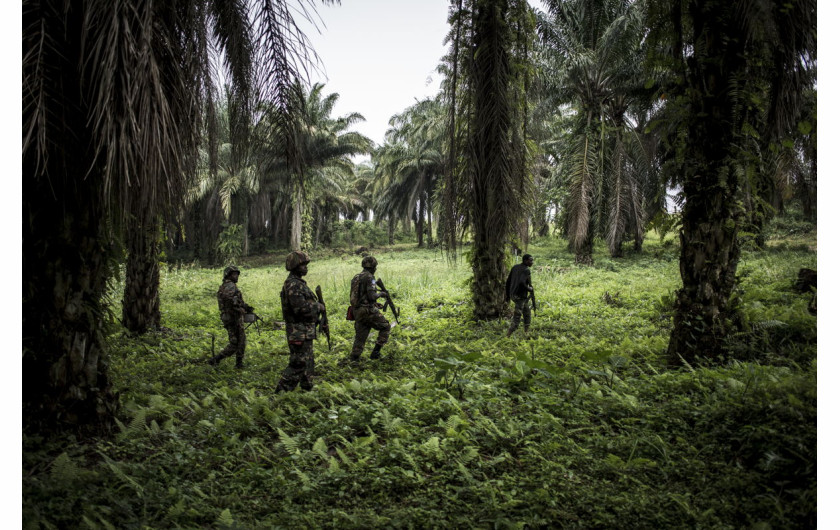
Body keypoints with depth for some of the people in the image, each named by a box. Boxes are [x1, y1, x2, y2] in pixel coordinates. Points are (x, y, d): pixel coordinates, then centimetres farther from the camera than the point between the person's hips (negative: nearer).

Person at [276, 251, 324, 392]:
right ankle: (282, 391, -1)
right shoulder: (293, 285, -19)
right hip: (299, 331, -10)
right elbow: (301, 308, -26)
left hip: (305, 331, 10)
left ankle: (307, 387, 30)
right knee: (298, 364, -6)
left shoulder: (298, 283, 14)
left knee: (308, 362, 19)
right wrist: (318, 307, -13)